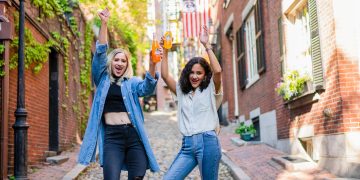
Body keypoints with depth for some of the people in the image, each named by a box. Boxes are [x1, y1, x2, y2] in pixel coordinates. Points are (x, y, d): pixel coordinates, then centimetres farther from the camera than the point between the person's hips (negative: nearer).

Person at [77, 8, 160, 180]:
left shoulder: (132, 82, 13)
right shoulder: (102, 80, 12)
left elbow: (147, 88, -7)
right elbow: (100, 54, 2)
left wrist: (152, 65, -24)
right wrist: (104, 23, -7)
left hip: (134, 135, 2)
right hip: (112, 137, -1)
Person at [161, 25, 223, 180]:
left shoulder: (210, 90, 6)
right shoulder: (181, 91, 19)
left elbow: (217, 71, -12)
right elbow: (165, 76, 10)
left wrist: (206, 45, -9)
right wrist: (165, 51, 5)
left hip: (207, 142, -4)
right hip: (187, 145, 4)